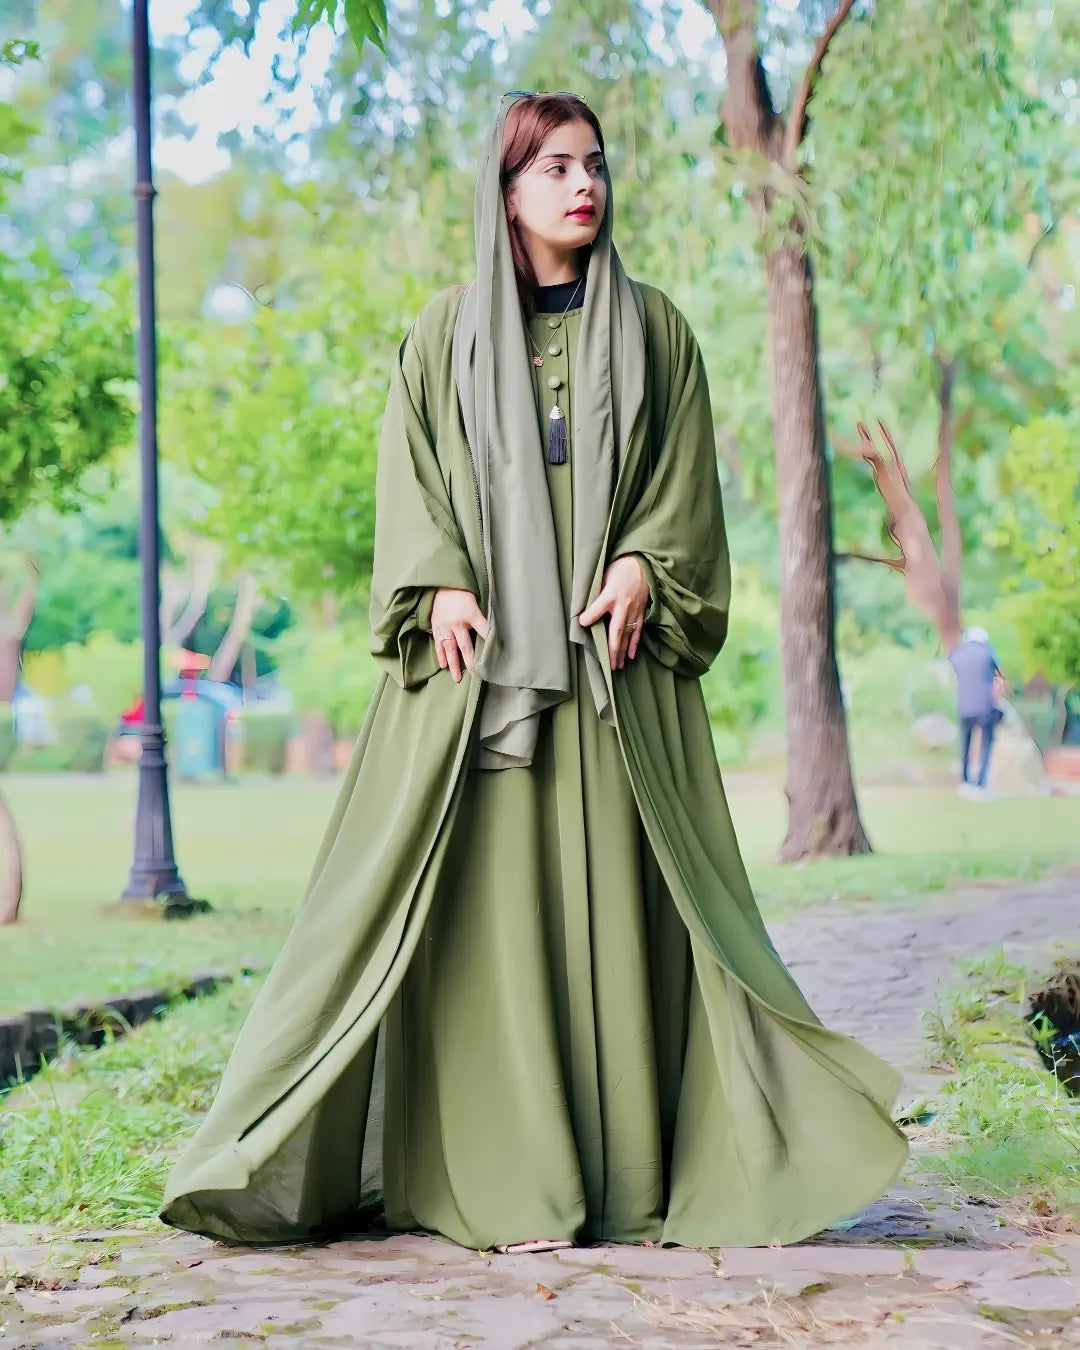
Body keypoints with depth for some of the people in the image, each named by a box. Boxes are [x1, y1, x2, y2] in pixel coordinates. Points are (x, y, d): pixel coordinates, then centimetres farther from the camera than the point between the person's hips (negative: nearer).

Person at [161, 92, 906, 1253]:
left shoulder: (655, 329, 13)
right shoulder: (446, 333, 11)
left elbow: (687, 475, 7)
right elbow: (408, 472, 4)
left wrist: (644, 565, -11)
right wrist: (440, 584, -12)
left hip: (614, 655, 1)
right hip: (481, 652, 0)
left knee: (616, 895, -2)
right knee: (488, 905, -5)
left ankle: (635, 1166, 3)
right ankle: (499, 1176, -1)